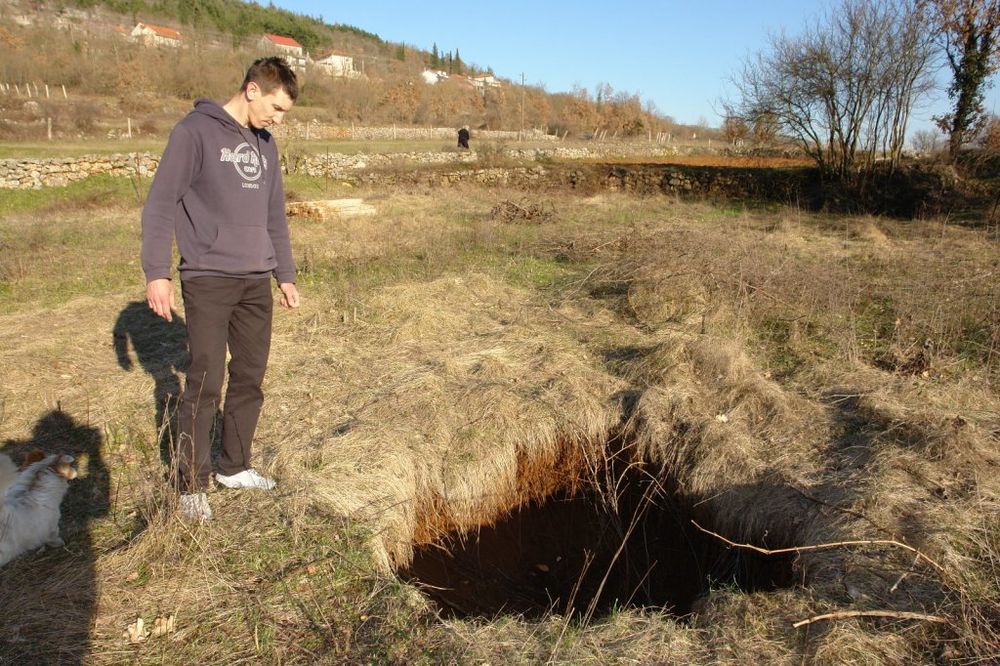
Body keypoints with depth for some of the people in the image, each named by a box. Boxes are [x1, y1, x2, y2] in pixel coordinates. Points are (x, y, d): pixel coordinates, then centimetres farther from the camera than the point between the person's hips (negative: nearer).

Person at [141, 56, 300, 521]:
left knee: (250, 378, 10)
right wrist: (157, 272, -16)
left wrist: (286, 275, 17)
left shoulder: (264, 144, 15)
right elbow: (160, 203, -9)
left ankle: (234, 466, 25)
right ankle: (192, 485, 9)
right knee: (205, 383, -5)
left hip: (257, 282, 7)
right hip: (208, 279, -6)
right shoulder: (196, 131, -6)